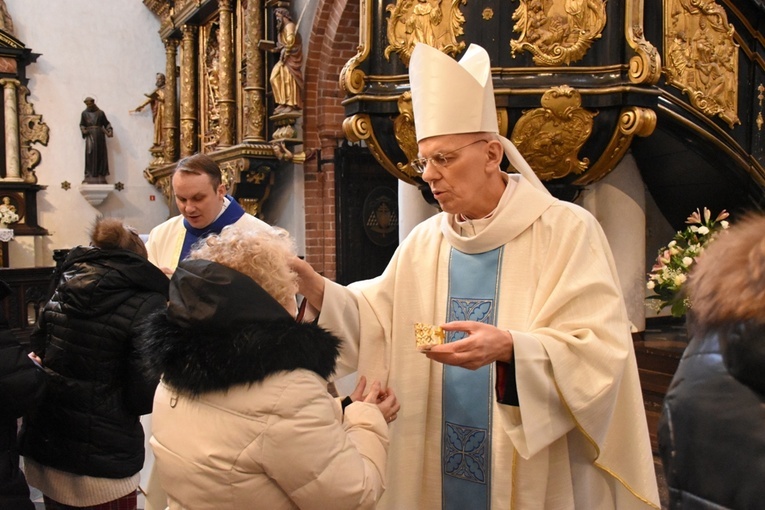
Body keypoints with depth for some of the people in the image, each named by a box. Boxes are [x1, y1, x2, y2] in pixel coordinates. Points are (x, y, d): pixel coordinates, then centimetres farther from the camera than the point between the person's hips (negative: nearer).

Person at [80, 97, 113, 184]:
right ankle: (90, 177, -7)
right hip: (90, 136, -1)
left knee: (101, 155, -1)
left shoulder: (100, 113, 9)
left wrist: (110, 131, -8)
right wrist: (84, 130, -11)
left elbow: (106, 123, 9)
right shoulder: (84, 113, 10)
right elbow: (82, 125, 10)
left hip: (100, 135, 1)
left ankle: (100, 176, 0)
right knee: (91, 156, -7)